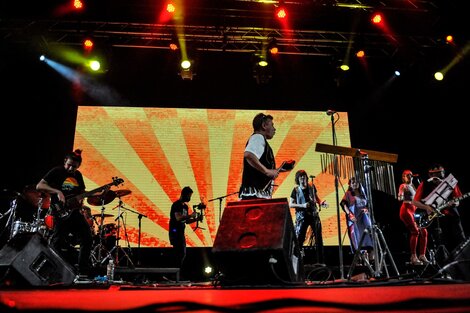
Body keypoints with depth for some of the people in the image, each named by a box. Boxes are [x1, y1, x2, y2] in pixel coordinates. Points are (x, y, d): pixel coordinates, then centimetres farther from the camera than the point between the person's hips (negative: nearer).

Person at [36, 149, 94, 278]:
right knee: (57, 243, -5)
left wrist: (80, 202, 0)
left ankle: (83, 272, 10)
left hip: (74, 212, 6)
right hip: (60, 213, -6)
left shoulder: (78, 175, 12)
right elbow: (39, 186, -12)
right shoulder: (56, 171, -5)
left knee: (87, 239, 2)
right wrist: (57, 192, -23)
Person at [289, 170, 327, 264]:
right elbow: (290, 204, -5)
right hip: (302, 216, -3)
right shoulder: (296, 190, -2)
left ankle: (320, 261, 13)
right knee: (299, 238, -6)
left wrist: (321, 202, -4)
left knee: (318, 238, 4)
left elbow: (317, 198, 18)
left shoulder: (312, 187, 6)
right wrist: (302, 205, -17)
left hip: (314, 214, 3)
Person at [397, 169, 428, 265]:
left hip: (414, 211, 8)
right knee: (415, 231, -18)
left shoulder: (412, 186, 23)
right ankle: (413, 257, -17)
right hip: (406, 210, -8)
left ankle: (422, 255, 0)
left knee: (423, 231, -3)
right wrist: (401, 194, -34)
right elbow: (400, 198, -15)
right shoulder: (403, 186, 0)